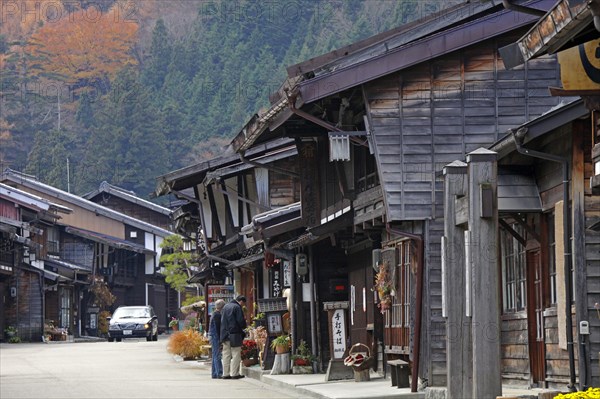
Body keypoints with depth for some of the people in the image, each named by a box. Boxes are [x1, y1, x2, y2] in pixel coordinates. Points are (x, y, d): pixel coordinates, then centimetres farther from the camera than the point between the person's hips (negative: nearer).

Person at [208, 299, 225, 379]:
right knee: (217, 356, -11)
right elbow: (218, 328, -18)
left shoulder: (214, 314, 16)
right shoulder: (217, 315, -15)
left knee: (215, 356, 13)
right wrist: (220, 339, -18)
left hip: (213, 337, 10)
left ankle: (214, 373, 16)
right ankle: (219, 373, -13)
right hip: (216, 337, -10)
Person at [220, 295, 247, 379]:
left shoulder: (225, 307, 15)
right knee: (236, 354, -2)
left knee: (226, 355, 10)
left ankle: (226, 374, 10)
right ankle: (235, 373, -4)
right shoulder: (237, 307, -10)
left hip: (225, 334, 7)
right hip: (234, 334, -7)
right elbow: (241, 321, -14)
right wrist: (244, 326, 7)